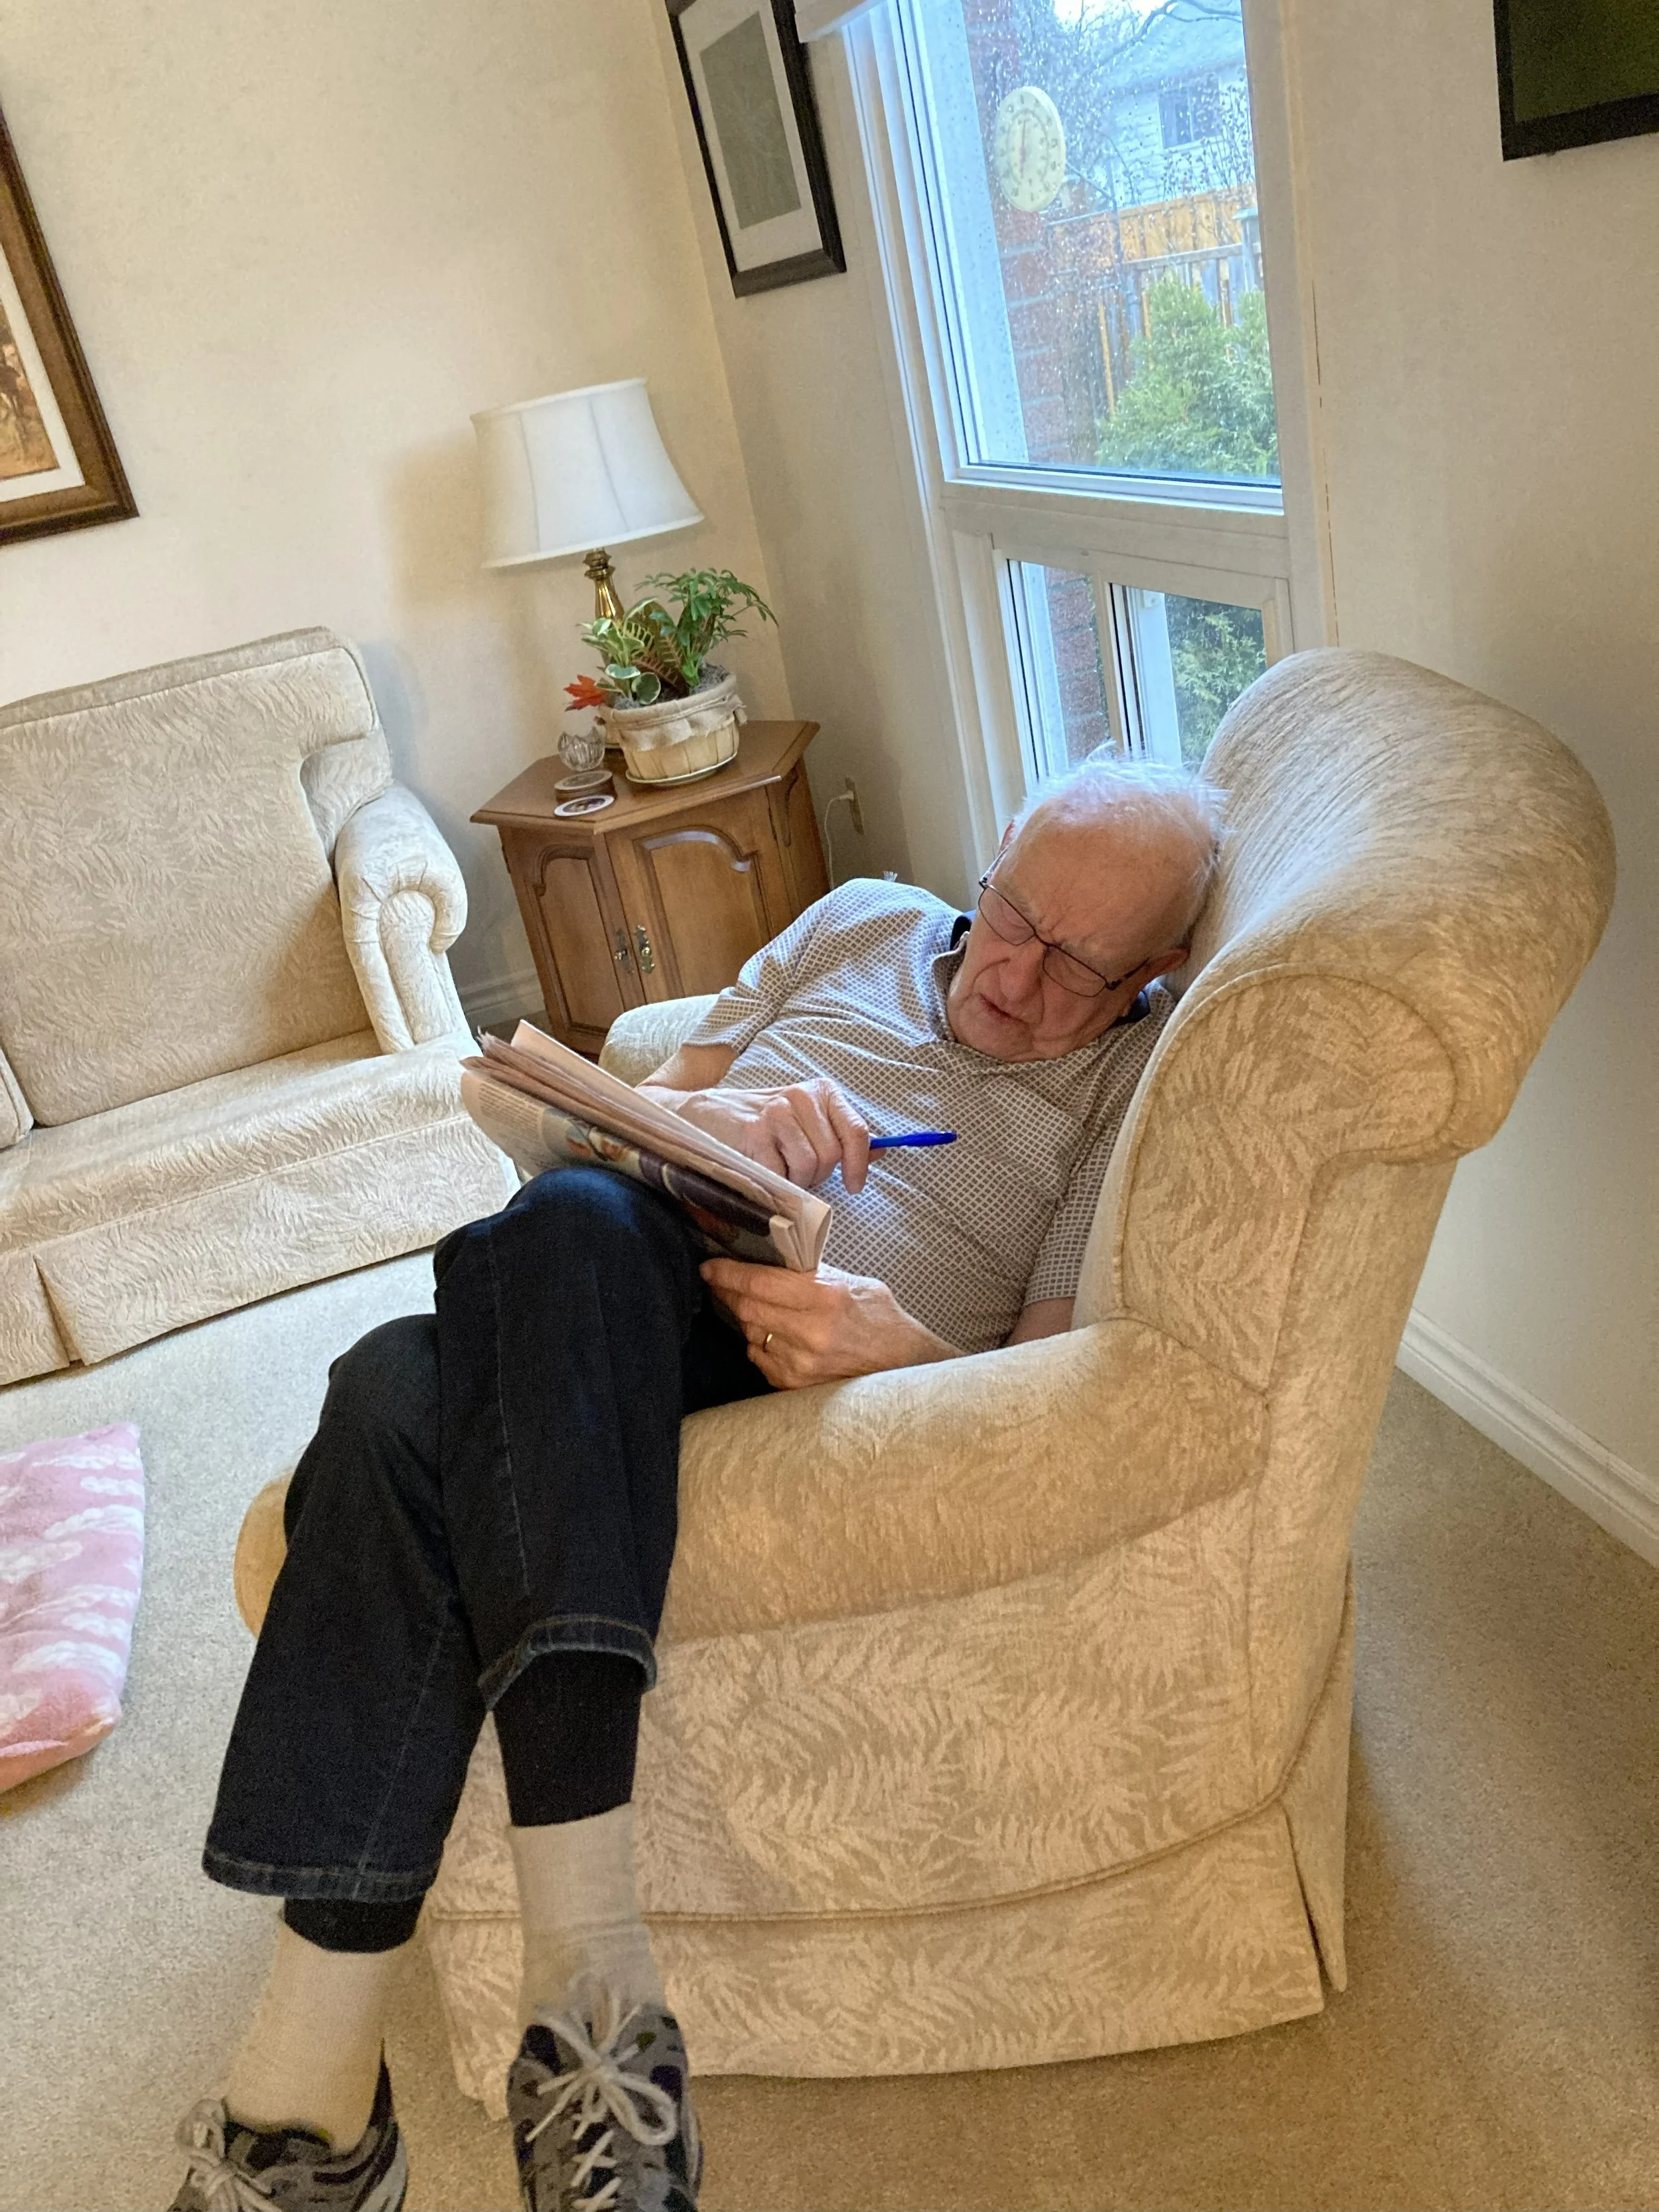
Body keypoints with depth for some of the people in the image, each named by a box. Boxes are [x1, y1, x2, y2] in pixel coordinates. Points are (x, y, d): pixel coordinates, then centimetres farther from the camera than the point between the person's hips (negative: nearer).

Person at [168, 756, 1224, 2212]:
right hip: (599, 1330, 4)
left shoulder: (1138, 1073, 11)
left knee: (573, 1220, -36)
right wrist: (713, 1117, -3)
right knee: (398, 1393, -32)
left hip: (822, 1381, -4)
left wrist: (904, 1353, -19)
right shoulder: (867, 923, 22)